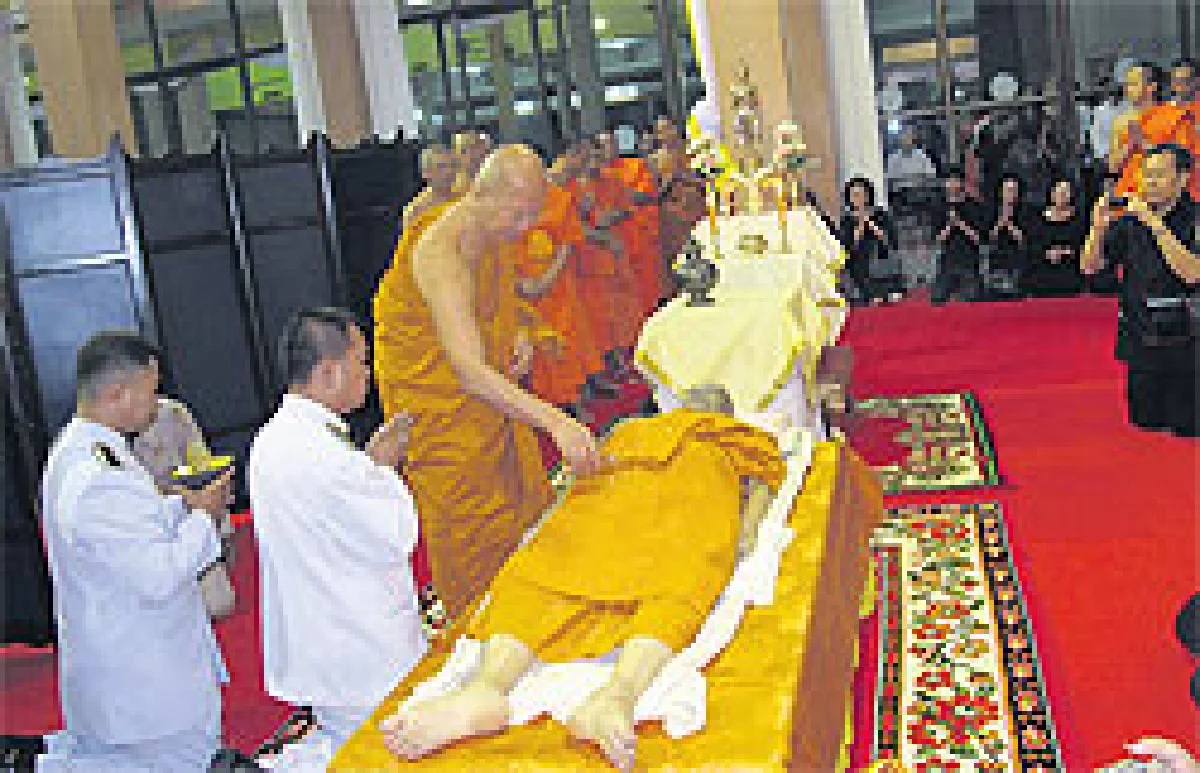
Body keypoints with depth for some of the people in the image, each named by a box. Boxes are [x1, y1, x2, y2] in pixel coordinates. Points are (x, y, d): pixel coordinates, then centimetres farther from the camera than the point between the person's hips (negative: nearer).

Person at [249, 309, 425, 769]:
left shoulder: (273, 438, 5)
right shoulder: (322, 453, -27)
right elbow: (398, 537, -18)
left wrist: (370, 462, 10)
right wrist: (384, 467, -4)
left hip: (310, 642, 10)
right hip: (361, 657, -10)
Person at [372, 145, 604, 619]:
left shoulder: (494, 237, -6)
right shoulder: (441, 255, -33)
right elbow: (471, 372, -42)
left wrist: (520, 332, -4)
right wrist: (554, 421, -49)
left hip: (493, 388, 8)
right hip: (435, 394, -8)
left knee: (524, 497, 14)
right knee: (474, 528, 1)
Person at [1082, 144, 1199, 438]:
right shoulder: (1130, 220, 7)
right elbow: (1089, 267, 8)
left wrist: (1155, 224, -22)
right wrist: (1098, 226, -9)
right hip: (1140, 344, 4)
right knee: (1144, 430, 12)